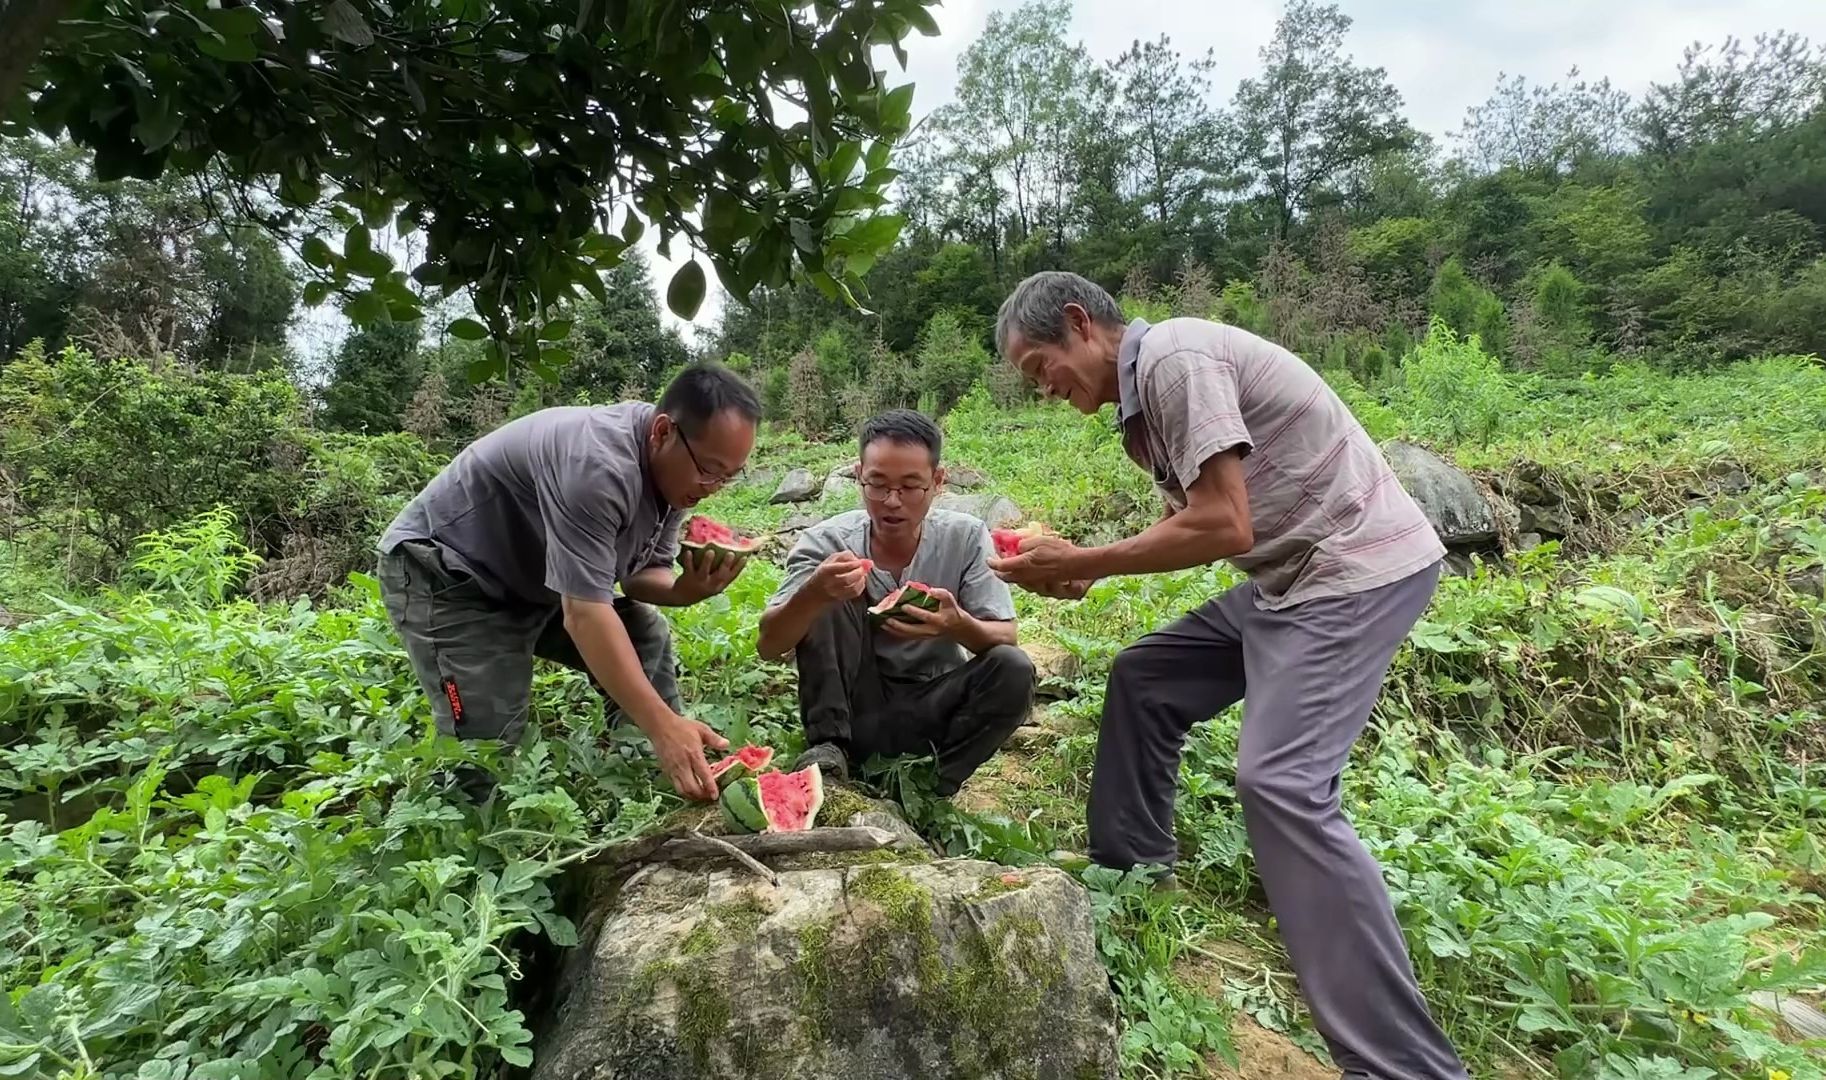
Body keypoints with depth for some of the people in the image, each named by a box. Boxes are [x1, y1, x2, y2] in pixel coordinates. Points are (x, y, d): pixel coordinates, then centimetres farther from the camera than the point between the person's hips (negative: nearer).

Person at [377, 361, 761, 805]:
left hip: (531, 577, 9)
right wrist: (663, 725, -40)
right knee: (486, 755, -17)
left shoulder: (673, 467, -7)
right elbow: (585, 614, -38)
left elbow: (643, 571, -1)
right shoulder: (598, 463, -36)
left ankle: (668, 790, 12)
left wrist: (684, 590, -25)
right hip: (445, 575, -8)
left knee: (647, 636, 4)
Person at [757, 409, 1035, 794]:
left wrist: (958, 625, -37)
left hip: (931, 711, 1)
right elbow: (769, 647, -19)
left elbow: (1005, 639, -13)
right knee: (826, 602, -21)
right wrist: (814, 593, -41)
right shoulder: (827, 541, -13)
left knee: (1013, 669, -25)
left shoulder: (966, 537, -11)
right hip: (853, 710, -1)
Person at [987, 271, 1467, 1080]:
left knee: (1281, 785, -19)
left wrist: (1080, 563, -16)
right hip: (1299, 575, 10)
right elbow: (1189, 518, 16)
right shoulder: (1144, 388, 12)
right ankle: (1133, 885, 26)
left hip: (1358, 570, -10)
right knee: (1145, 680, 13)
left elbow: (1224, 527, -25)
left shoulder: (1173, 357, -18)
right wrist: (1083, 570, 3)